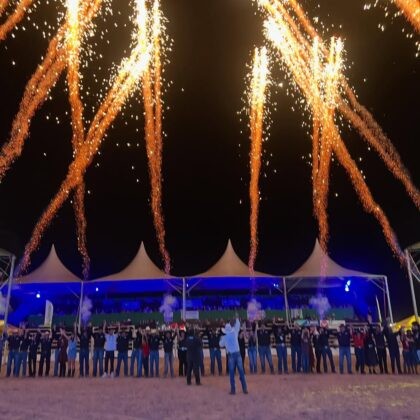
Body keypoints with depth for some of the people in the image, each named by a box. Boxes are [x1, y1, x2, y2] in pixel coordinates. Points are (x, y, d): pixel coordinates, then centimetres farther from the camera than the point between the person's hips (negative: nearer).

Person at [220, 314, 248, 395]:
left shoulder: (224, 337, 3)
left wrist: (221, 339, 37)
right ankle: (245, 389, 6)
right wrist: (237, 318, 30)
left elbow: (221, 345, 19)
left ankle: (233, 390, 2)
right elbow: (238, 326, 17)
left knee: (232, 373, 4)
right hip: (237, 354, 1)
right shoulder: (234, 333, 2)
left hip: (231, 355, -1)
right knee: (241, 372, 4)